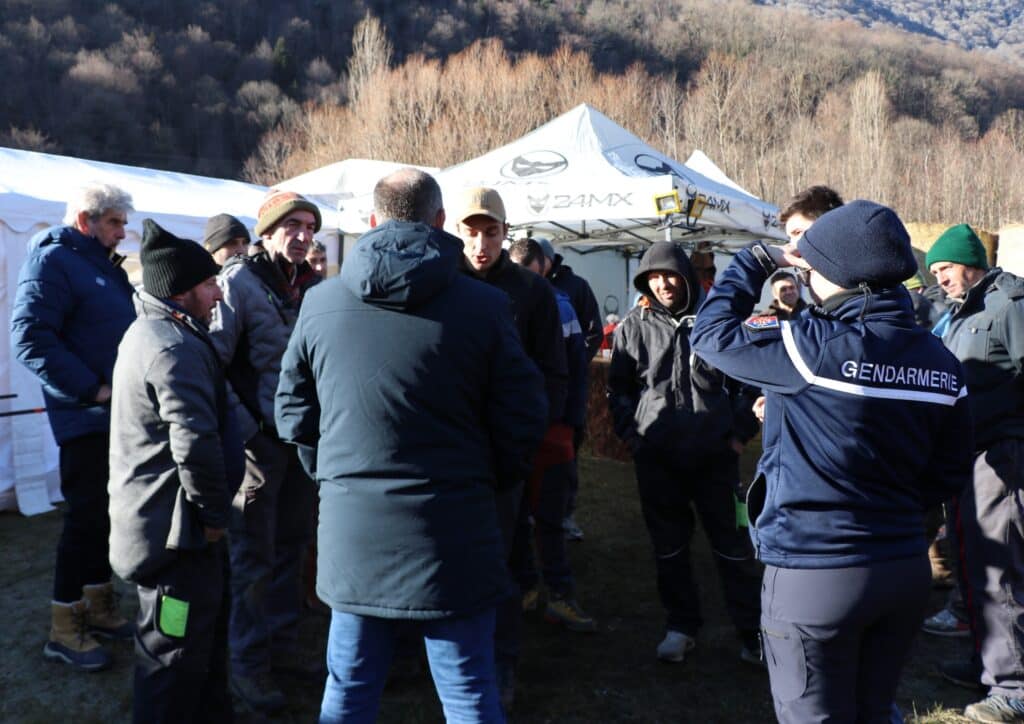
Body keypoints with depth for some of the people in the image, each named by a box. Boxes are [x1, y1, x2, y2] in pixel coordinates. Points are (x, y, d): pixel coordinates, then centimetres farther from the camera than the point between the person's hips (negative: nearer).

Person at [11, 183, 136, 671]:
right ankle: (64, 629, 9)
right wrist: (90, 389, -21)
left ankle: (99, 605, 29)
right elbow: (30, 338, -21)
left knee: (108, 511, 15)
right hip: (85, 418, -9)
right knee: (85, 516, -3)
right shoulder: (53, 260, -12)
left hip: (118, 414, 9)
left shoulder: (104, 264, 15)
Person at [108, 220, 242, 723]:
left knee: (205, 630, 24)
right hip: (176, 530, -11)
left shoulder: (150, 332, 14)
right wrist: (214, 513, -15)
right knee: (176, 652, 1)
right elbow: (195, 445, -29)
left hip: (159, 519, 11)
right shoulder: (176, 348, -21)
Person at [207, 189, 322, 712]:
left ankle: (280, 644, 31)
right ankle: (247, 665, 16)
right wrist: (245, 430, -18)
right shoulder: (239, 282, -11)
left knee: (290, 547, 16)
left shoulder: (311, 286, 8)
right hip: (260, 441, -6)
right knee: (254, 556, 2)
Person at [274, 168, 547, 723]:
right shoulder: (484, 304, -8)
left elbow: (293, 413, 7)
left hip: (352, 529, 3)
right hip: (453, 532, -2)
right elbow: (523, 417, -3)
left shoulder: (320, 303, 0)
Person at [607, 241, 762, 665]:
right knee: (668, 545, 10)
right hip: (656, 456, 2)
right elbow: (618, 387, 11)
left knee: (732, 542, 4)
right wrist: (630, 433, 2)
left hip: (715, 454, -1)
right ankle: (681, 626, 25)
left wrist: (740, 432, 2)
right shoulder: (634, 326, 4)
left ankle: (753, 631, 16)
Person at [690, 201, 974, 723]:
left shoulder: (815, 347, -20)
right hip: (906, 567, 6)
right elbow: (950, 471, 8)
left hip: (816, 572, -6)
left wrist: (756, 263, 4)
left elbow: (711, 333, -9)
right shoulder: (941, 364, 0)